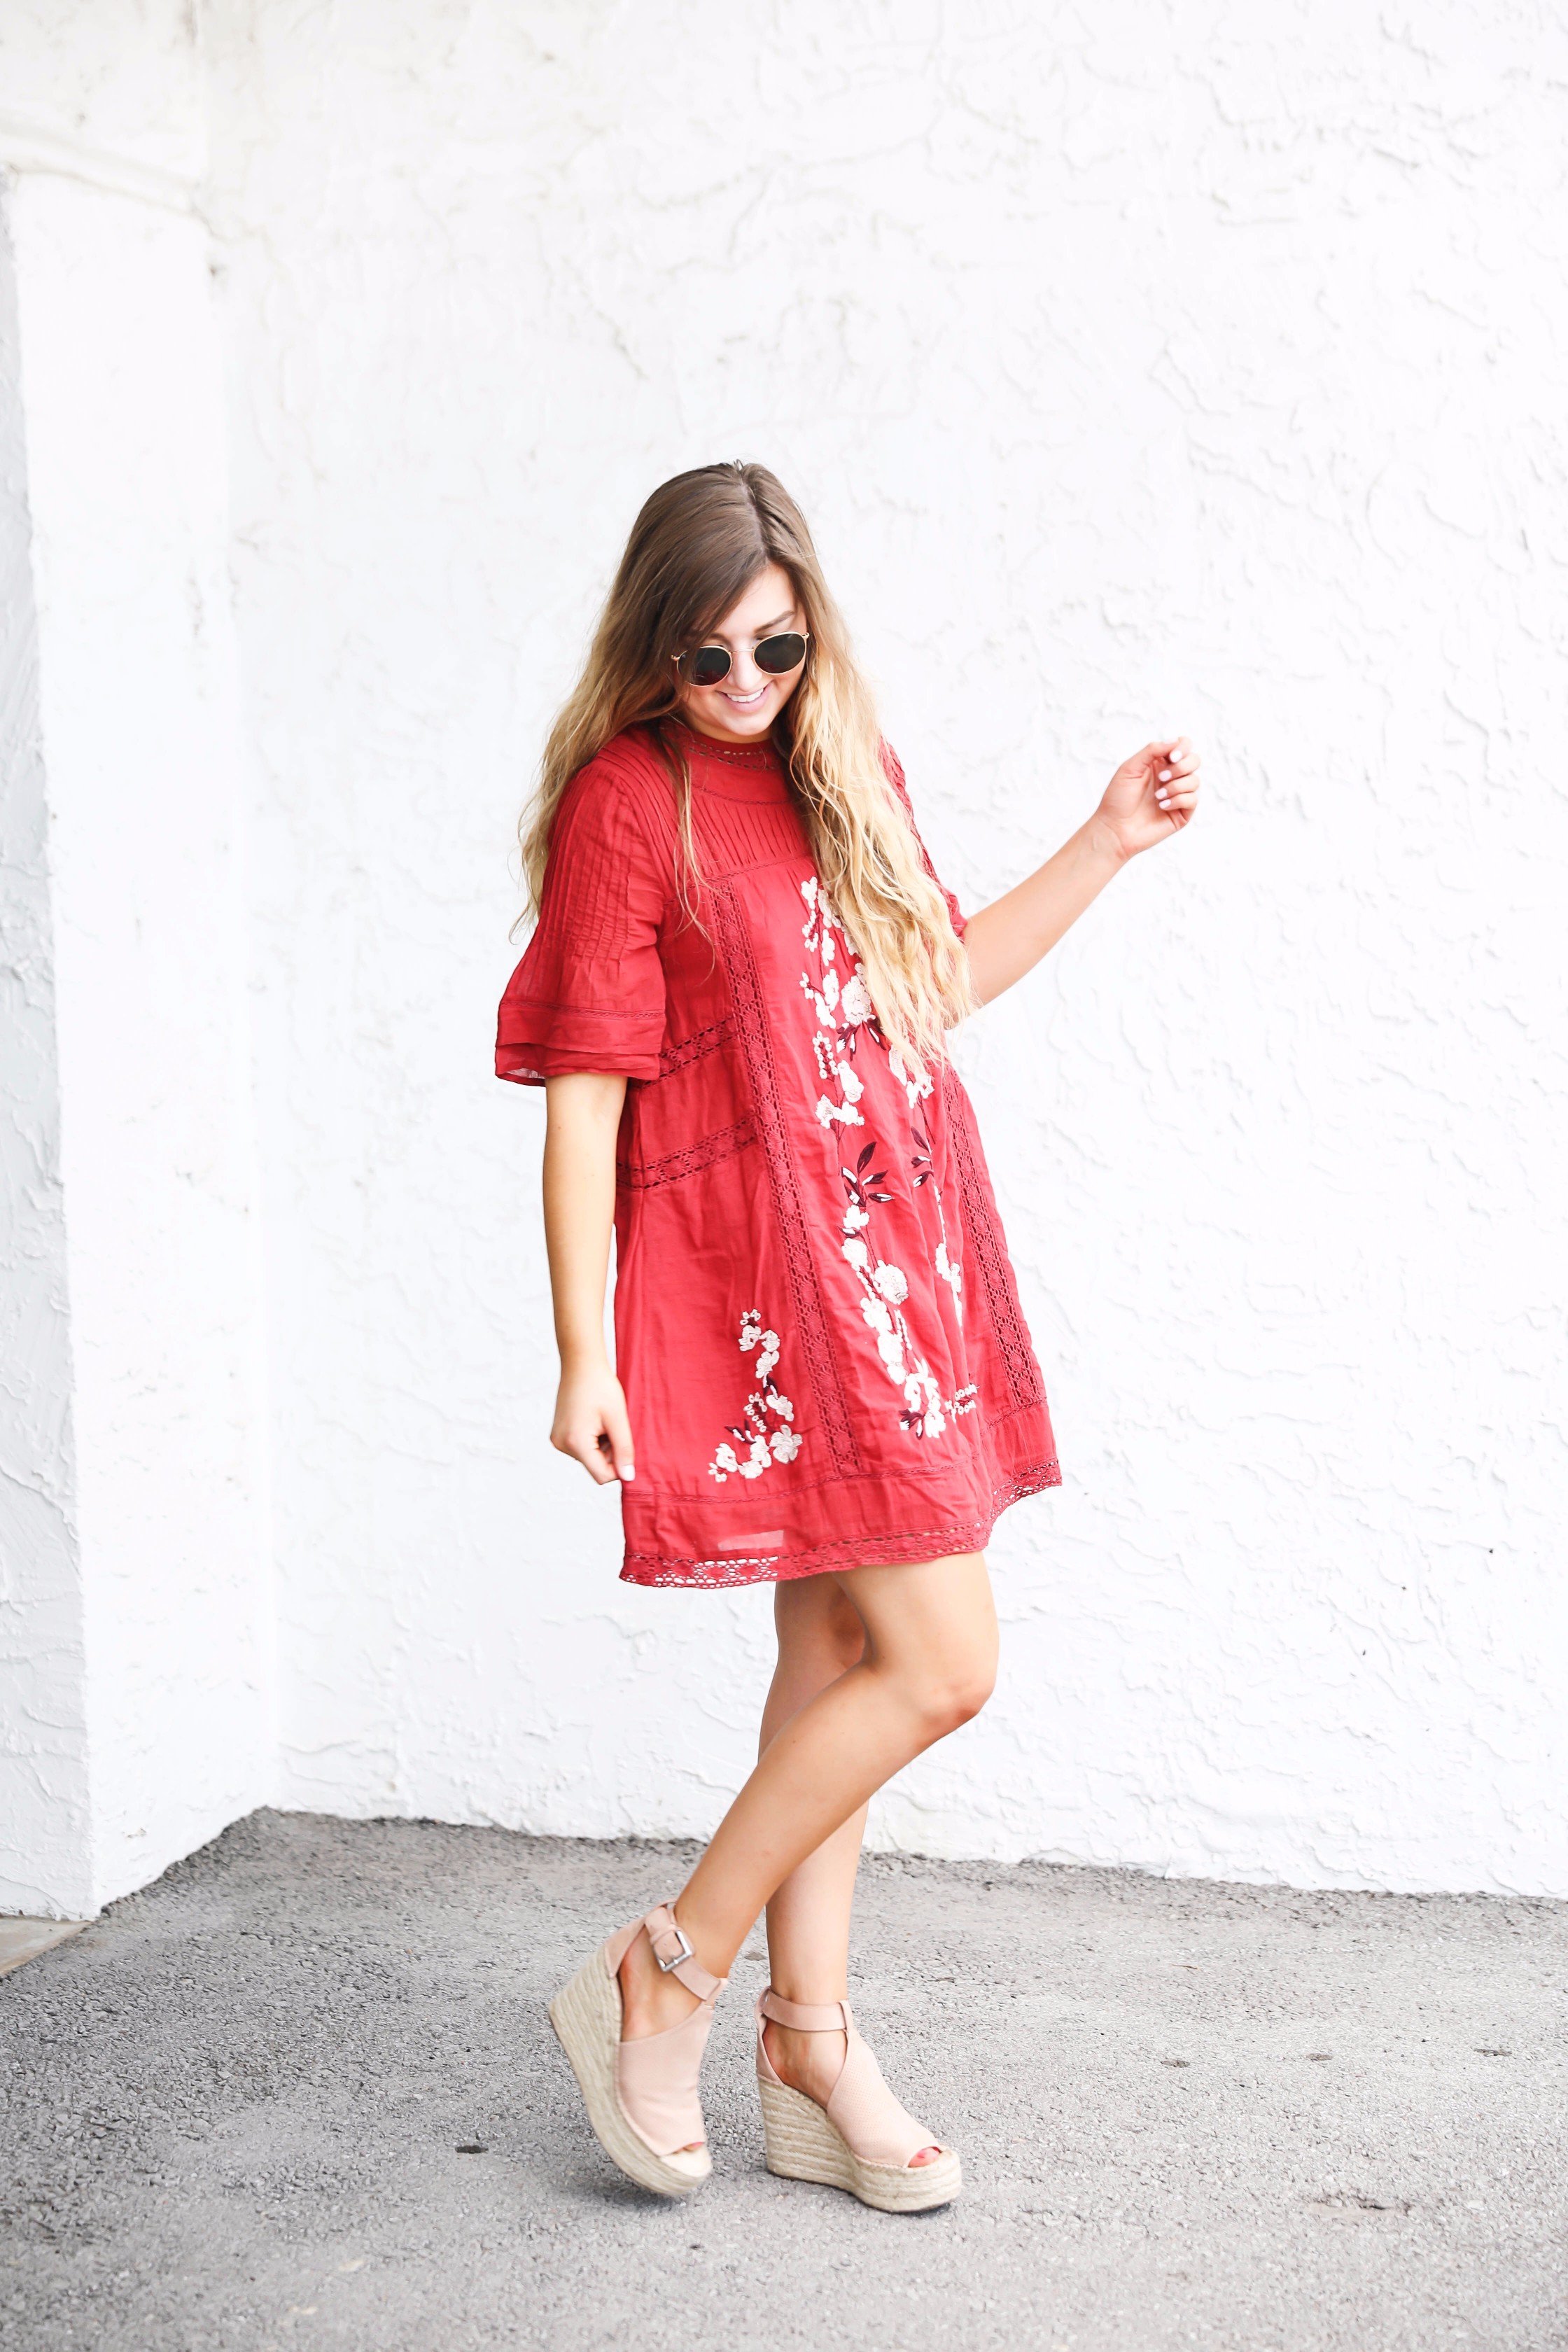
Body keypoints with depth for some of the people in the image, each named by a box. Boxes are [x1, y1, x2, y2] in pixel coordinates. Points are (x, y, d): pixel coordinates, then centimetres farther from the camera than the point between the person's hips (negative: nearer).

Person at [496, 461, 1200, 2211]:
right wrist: (584, 1354, -16)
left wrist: (1107, 846, 16)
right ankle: (660, 1983, 6)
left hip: (893, 1250, 8)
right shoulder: (628, 802, -10)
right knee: (941, 1662, -9)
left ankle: (808, 2049, 22)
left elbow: (937, 984, 23)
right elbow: (581, 1093, -12)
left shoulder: (841, 768, 12)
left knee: (837, 1646, 11)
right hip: (764, 1271, -7)